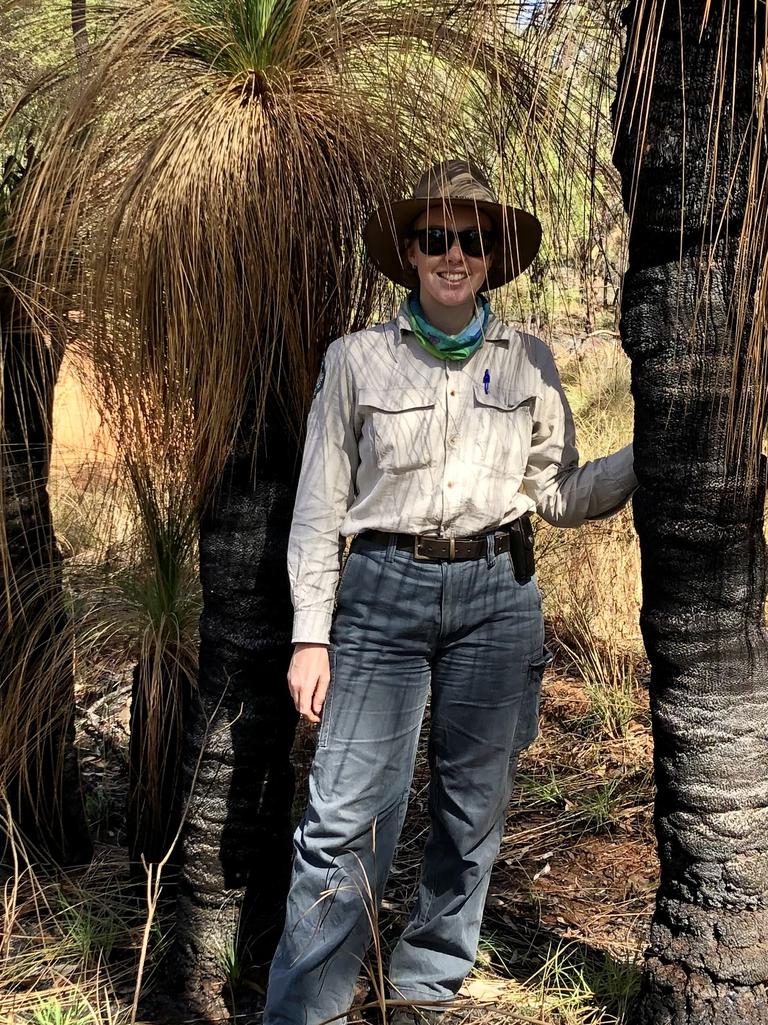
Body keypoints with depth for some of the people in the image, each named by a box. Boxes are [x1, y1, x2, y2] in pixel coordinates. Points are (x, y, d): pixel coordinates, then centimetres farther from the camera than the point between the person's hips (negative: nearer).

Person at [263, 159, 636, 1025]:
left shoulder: (528, 361, 9)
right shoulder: (356, 359, 4)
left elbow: (561, 495, 10)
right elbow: (320, 505, 3)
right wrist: (311, 634, -3)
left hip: (496, 595, 2)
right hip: (385, 590, -2)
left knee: (472, 808, 9)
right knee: (347, 815, -7)